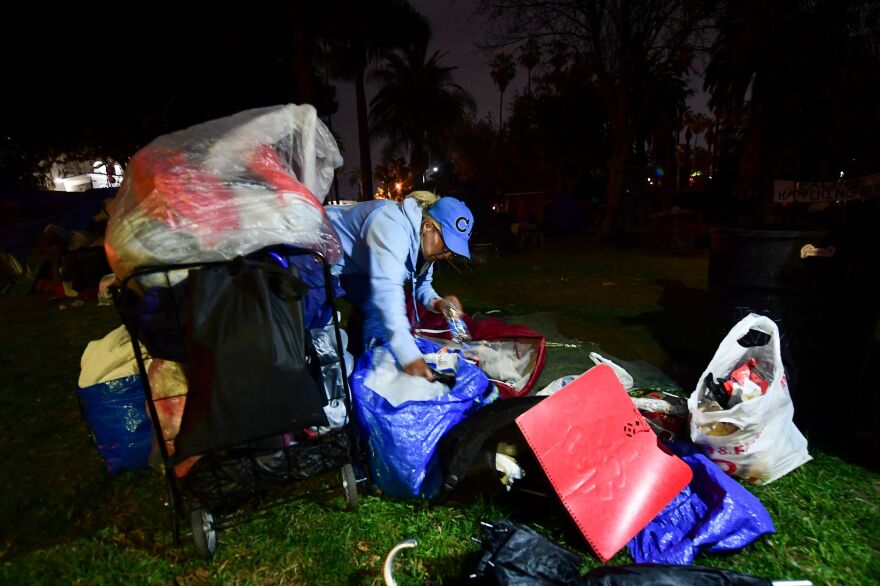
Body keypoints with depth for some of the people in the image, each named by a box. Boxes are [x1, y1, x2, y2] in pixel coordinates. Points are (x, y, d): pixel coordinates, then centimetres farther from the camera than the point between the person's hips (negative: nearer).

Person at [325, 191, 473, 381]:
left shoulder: (424, 240, -7)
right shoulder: (392, 227, -37)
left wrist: (437, 302, -23)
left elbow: (421, 283, 1)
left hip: (354, 263, 8)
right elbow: (386, 288, -47)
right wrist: (408, 354, -53)